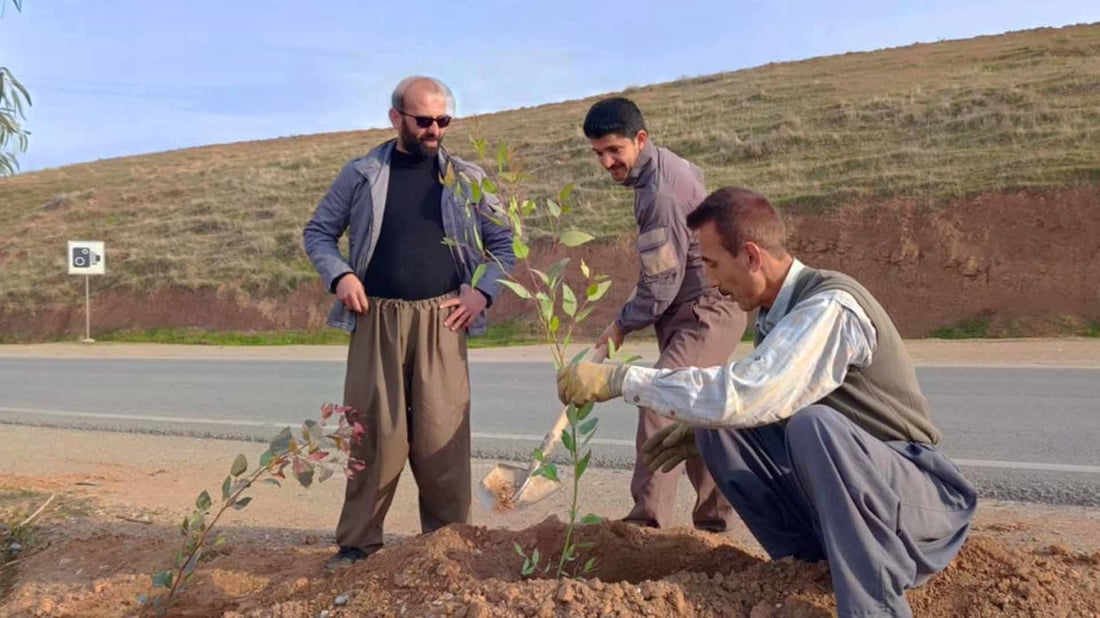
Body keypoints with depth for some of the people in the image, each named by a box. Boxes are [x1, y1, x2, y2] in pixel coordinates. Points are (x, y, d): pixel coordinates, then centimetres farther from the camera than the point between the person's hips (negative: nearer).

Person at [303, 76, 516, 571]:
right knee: (375, 430, 2)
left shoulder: (467, 180, 8)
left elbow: (504, 243, 13)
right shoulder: (361, 174, 7)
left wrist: (483, 290, -2)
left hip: (441, 320, 0)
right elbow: (318, 232, 12)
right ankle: (359, 540, 13)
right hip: (376, 319, 0)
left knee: (441, 433, 0)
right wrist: (339, 275, -5)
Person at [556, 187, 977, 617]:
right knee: (718, 430, -5)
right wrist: (700, 426, -1)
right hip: (839, 491, 8)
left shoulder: (830, 307, -25)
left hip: (920, 496, -8)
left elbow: (744, 394, -37)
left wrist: (619, 378, -31)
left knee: (814, 425, -35)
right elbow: (768, 402, 14)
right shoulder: (773, 312, 1)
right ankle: (807, 563, 2)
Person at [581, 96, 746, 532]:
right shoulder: (666, 164, 8)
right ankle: (713, 519, 23)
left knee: (659, 404, -21)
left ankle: (648, 521, -18)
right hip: (695, 310, 11)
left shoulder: (660, 193, -24)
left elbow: (662, 286, -22)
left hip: (706, 312, -11)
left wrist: (621, 325, -7)